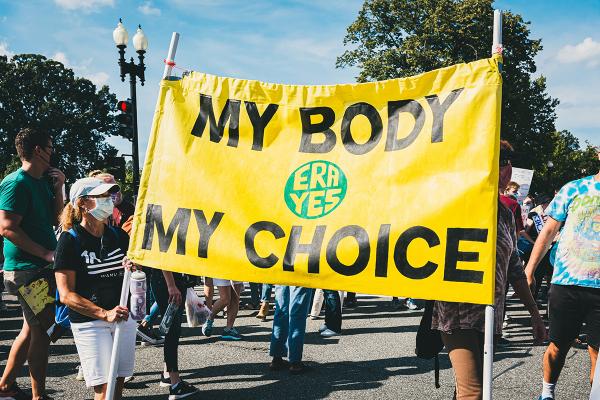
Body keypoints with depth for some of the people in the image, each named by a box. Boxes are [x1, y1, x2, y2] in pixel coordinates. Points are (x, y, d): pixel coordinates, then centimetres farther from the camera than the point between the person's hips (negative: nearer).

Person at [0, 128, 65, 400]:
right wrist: (46, 253, -21)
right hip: (27, 268, -10)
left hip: (41, 266, 10)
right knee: (41, 331, -5)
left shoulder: (43, 181, 13)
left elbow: (53, 218, 19)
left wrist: (58, 187, 6)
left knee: (32, 328, 17)